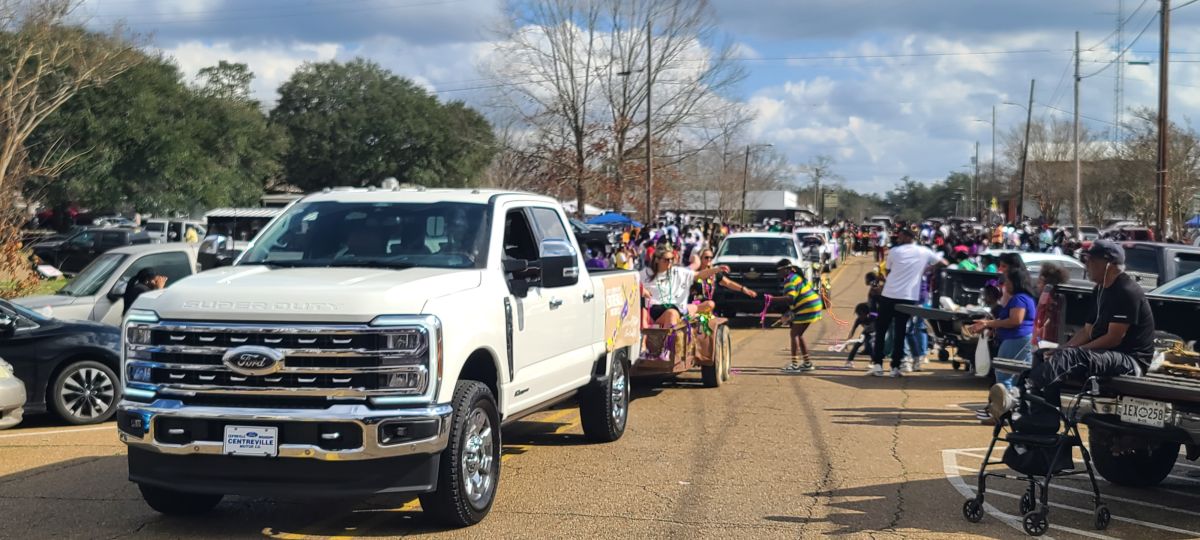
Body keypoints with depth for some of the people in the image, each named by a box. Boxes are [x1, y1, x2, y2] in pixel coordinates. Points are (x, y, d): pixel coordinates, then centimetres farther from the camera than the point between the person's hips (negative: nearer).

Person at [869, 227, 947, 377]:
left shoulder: (894, 251, 0)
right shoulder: (924, 252, 4)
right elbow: (943, 263, 15)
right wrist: (924, 270, 22)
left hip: (889, 295, -1)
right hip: (908, 297, 1)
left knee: (881, 329, 8)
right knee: (900, 331, 7)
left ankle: (877, 364, 3)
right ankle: (895, 367, 4)